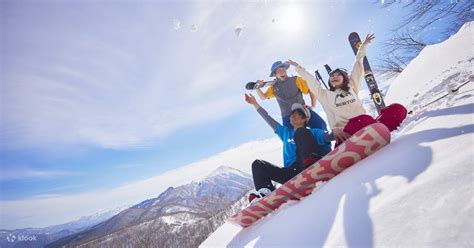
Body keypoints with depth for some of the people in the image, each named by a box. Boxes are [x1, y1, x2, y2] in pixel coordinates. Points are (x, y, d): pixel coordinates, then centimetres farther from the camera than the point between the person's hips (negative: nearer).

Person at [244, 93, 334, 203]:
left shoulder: (312, 132, 18)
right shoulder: (286, 133, 29)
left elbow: (329, 136, 1)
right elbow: (269, 120, 30)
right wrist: (255, 103, 31)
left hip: (308, 168, -4)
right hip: (291, 173, 5)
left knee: (300, 132, -16)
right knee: (257, 164, -3)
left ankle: (310, 161, -43)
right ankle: (265, 191, -28)